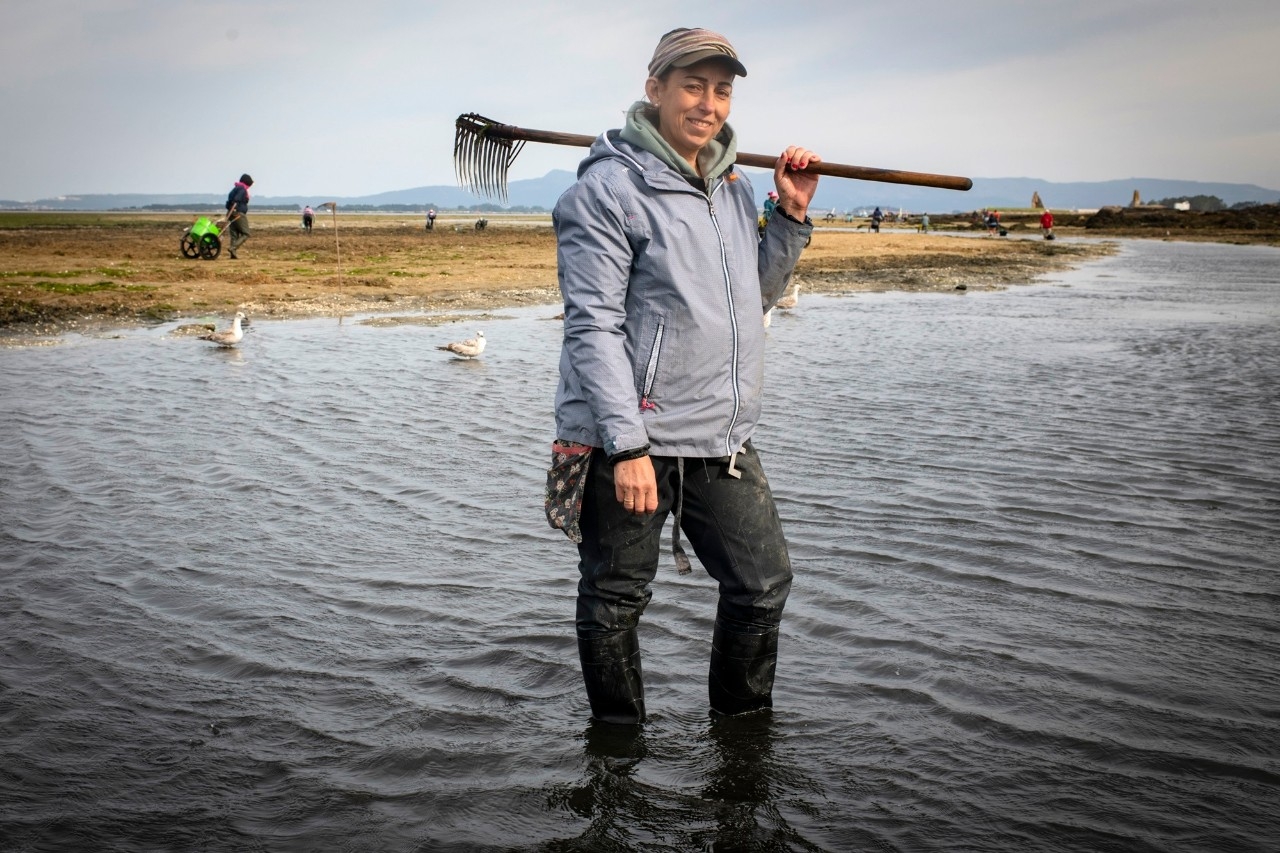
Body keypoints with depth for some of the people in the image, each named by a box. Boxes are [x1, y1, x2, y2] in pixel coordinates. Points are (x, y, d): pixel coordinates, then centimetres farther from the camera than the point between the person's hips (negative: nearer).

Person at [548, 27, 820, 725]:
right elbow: (593, 327, -16)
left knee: (764, 584, 13)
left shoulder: (734, 187, 12)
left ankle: (742, 720, 35)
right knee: (614, 604, 7)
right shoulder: (608, 188, -11)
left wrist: (792, 216, 9)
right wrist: (628, 445, -22)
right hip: (629, 440, -7)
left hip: (723, 438, 7)